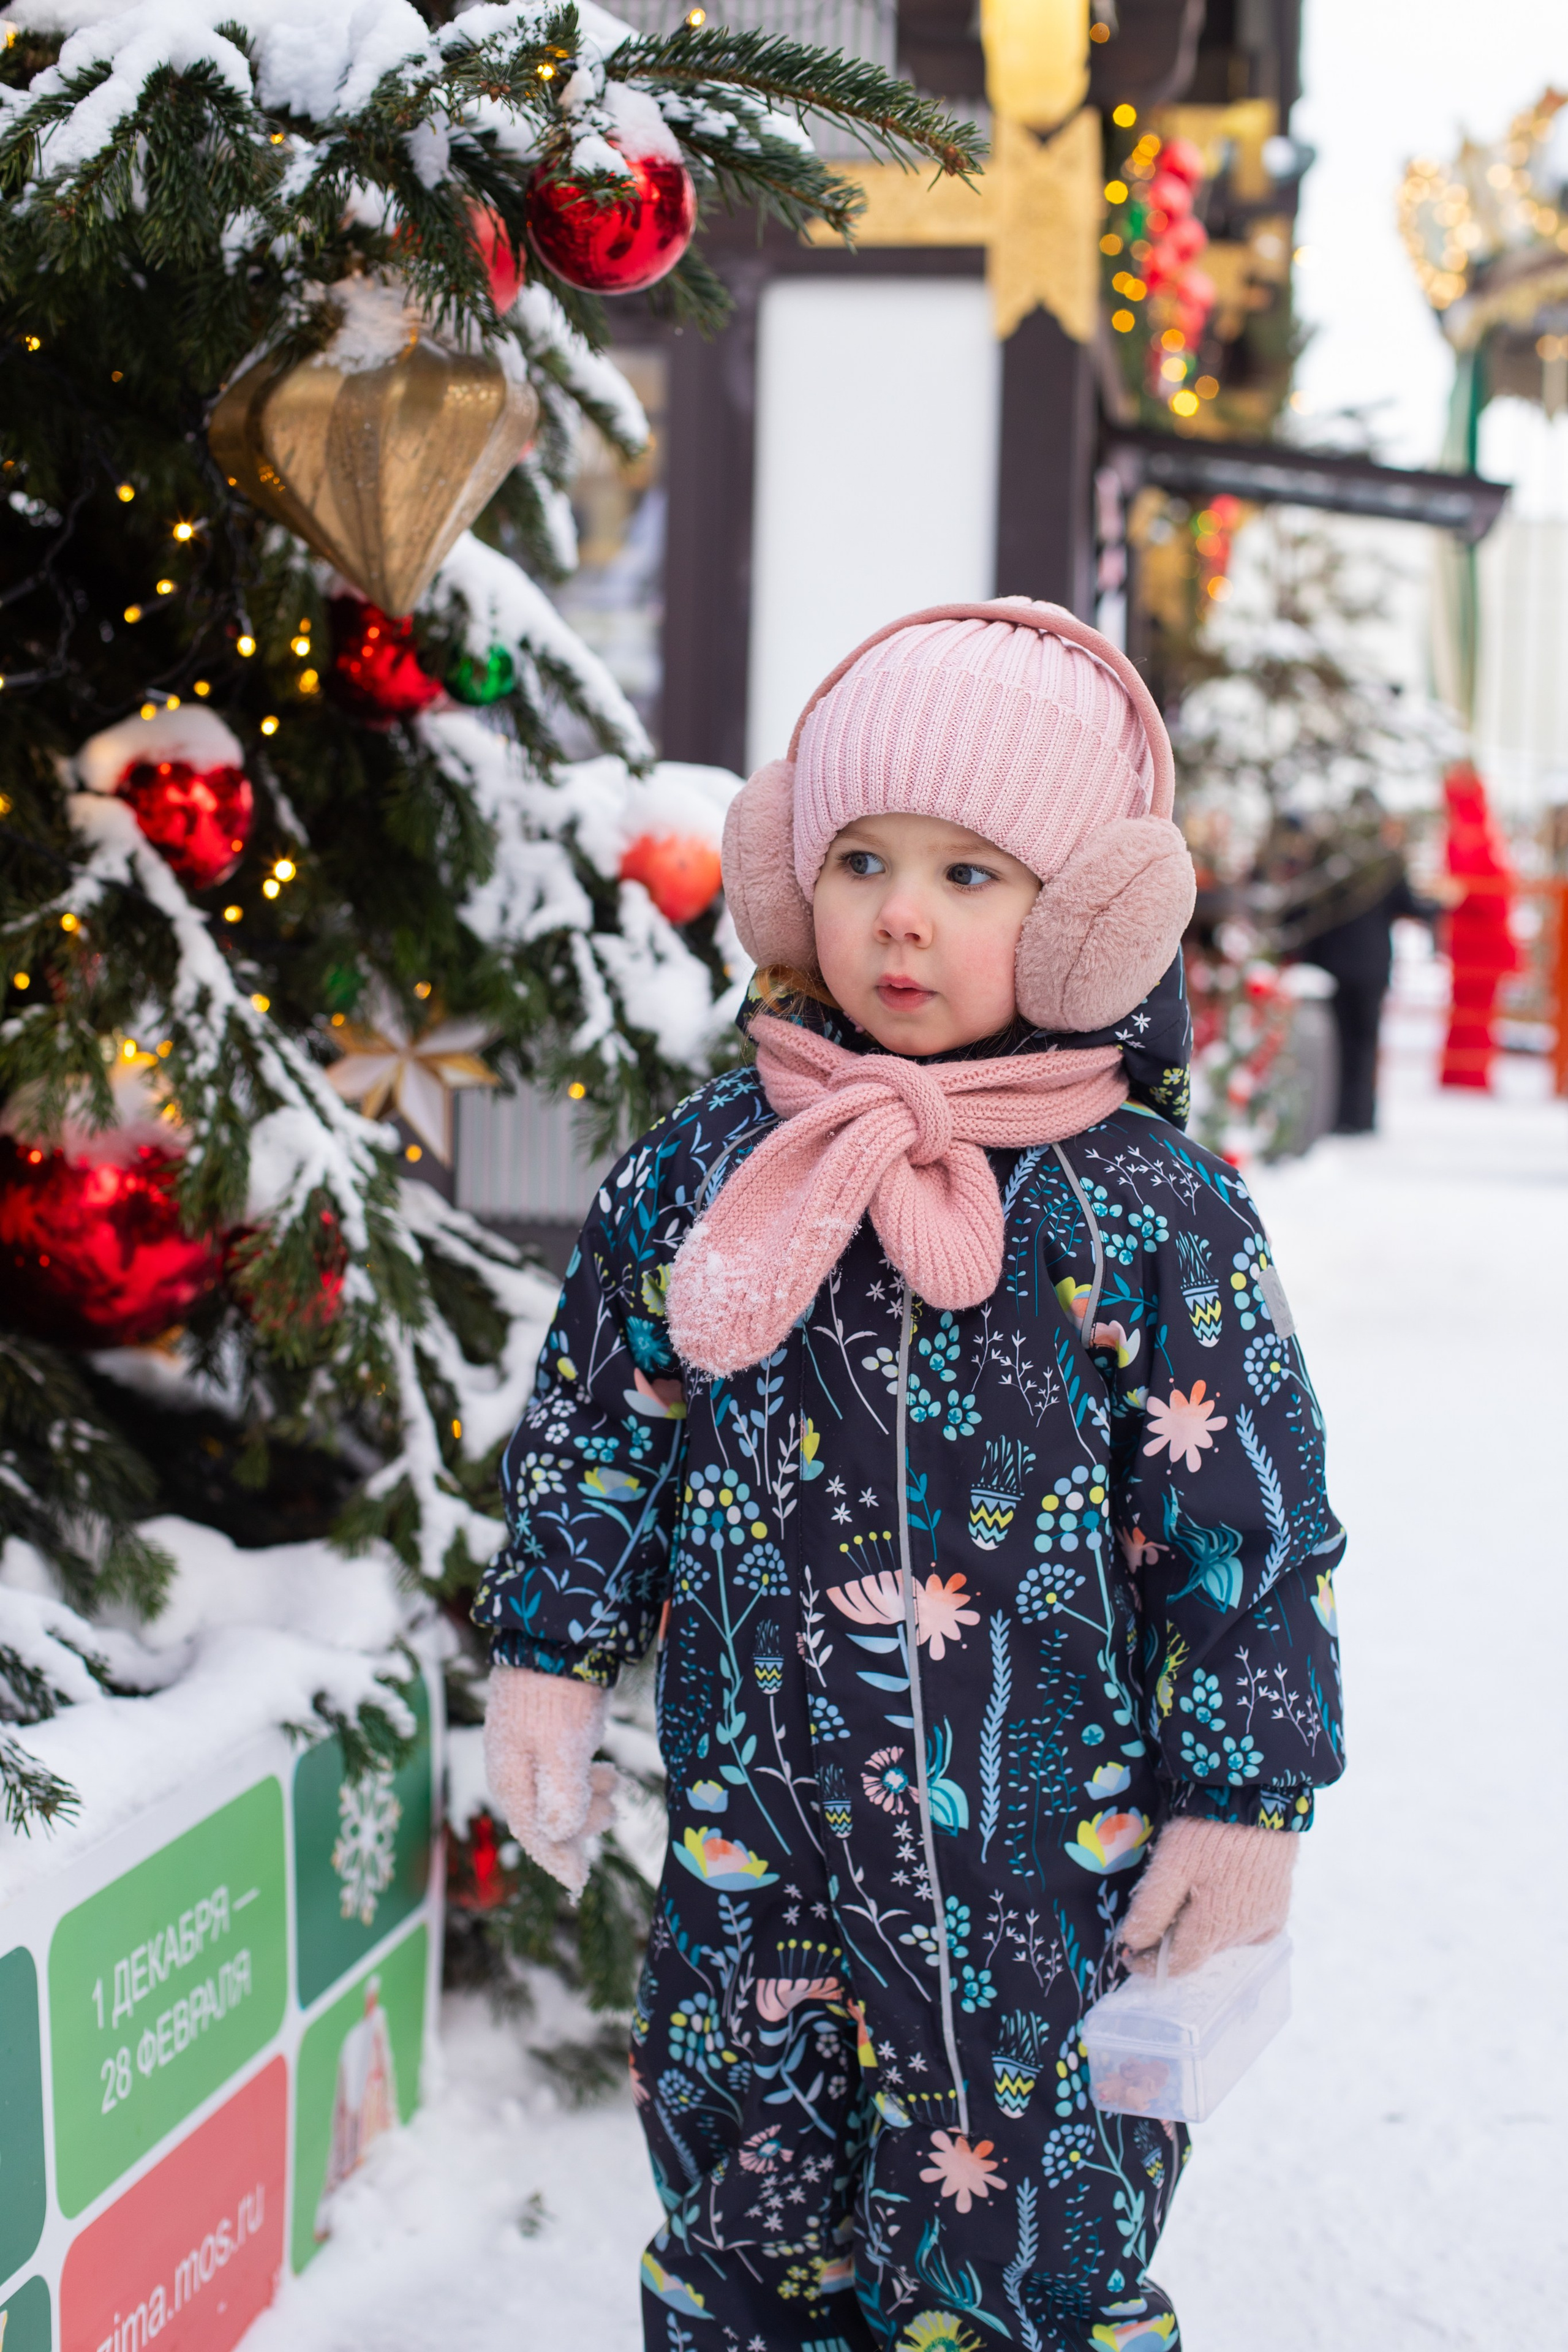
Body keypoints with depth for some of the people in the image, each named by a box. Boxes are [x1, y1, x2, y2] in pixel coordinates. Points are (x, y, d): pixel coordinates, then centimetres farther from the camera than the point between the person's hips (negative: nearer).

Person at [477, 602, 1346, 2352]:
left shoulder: (1152, 1207, -9)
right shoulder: (706, 1168, -1)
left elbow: (1250, 1520, -5)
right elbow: (593, 1428, 10)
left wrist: (1239, 1799, -4)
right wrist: (549, 1657, 8)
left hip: (1052, 1858, -3)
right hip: (752, 1839, 3)